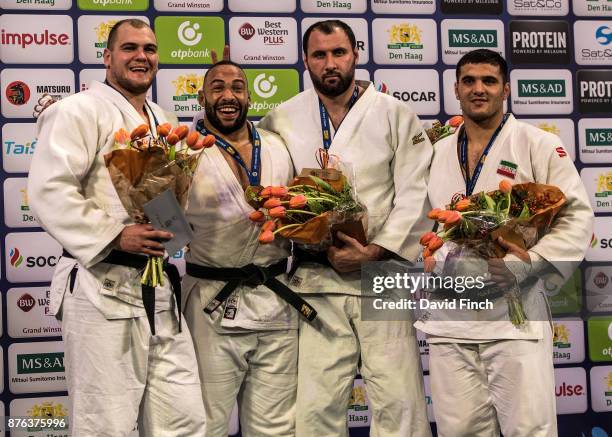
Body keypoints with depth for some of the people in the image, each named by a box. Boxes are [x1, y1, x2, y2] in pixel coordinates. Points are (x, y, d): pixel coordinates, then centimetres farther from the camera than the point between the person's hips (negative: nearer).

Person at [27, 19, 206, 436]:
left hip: (162, 292, 7)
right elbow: (50, 191, -16)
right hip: (105, 292, -7)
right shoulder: (80, 110, -5)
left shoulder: (166, 122, 20)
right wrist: (114, 237, -21)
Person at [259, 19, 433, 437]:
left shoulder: (396, 115, 5)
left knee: (399, 402, -1)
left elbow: (415, 196, 0)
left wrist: (374, 252, -10)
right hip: (316, 282, 1)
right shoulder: (282, 120, 8)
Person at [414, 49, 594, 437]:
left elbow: (577, 216, -5)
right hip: (447, 318, 4)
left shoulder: (539, 146, 1)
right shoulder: (435, 154, 15)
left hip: (515, 316, -4)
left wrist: (528, 265, -17)